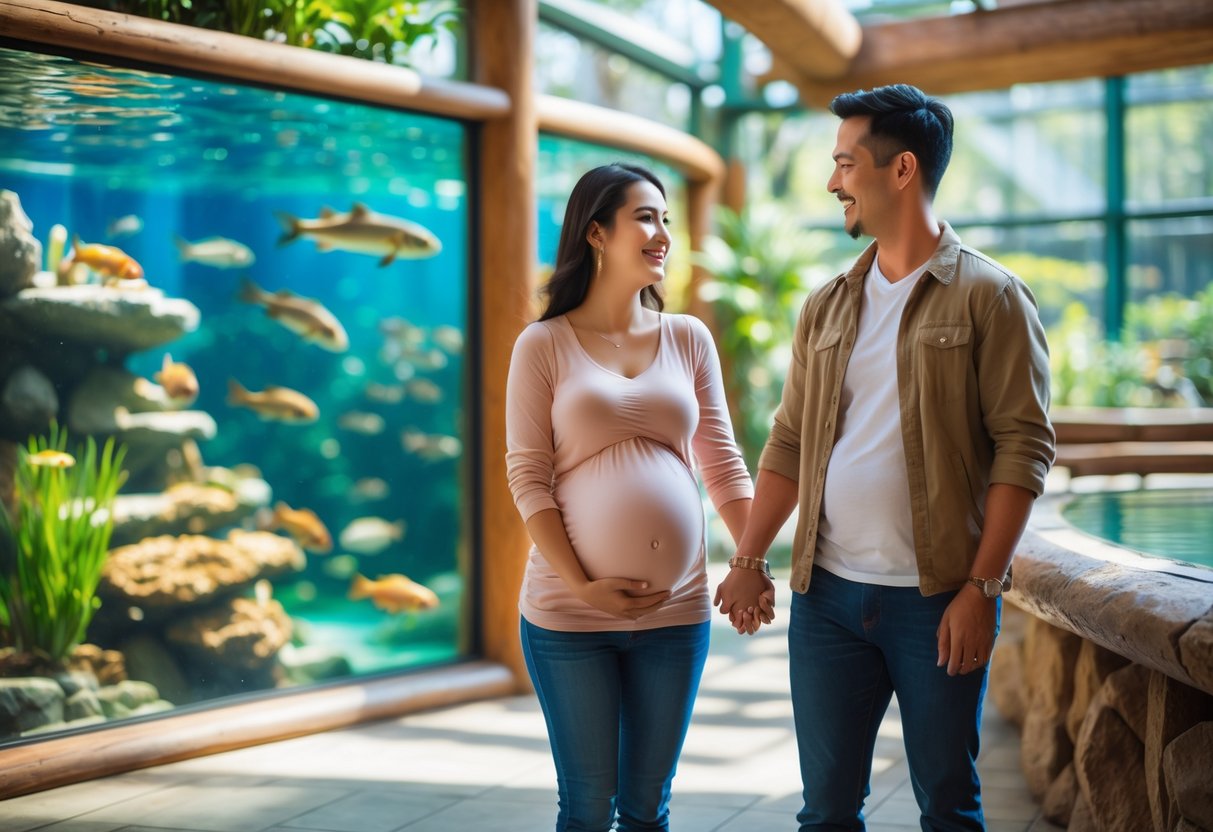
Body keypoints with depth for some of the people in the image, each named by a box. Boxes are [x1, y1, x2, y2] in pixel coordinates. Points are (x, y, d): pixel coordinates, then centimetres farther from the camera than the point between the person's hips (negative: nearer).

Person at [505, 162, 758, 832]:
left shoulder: (688, 338, 7)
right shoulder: (543, 345, -2)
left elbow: (722, 464, 8)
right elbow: (527, 475, -6)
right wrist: (581, 586, -14)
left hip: (676, 611, 3)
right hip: (567, 616, -3)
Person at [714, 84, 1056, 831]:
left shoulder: (988, 295, -5)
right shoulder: (827, 307, 11)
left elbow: (1024, 446, -10)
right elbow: (790, 442, 13)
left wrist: (982, 588, -15)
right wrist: (749, 560, 5)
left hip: (938, 598, -4)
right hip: (827, 594, 5)